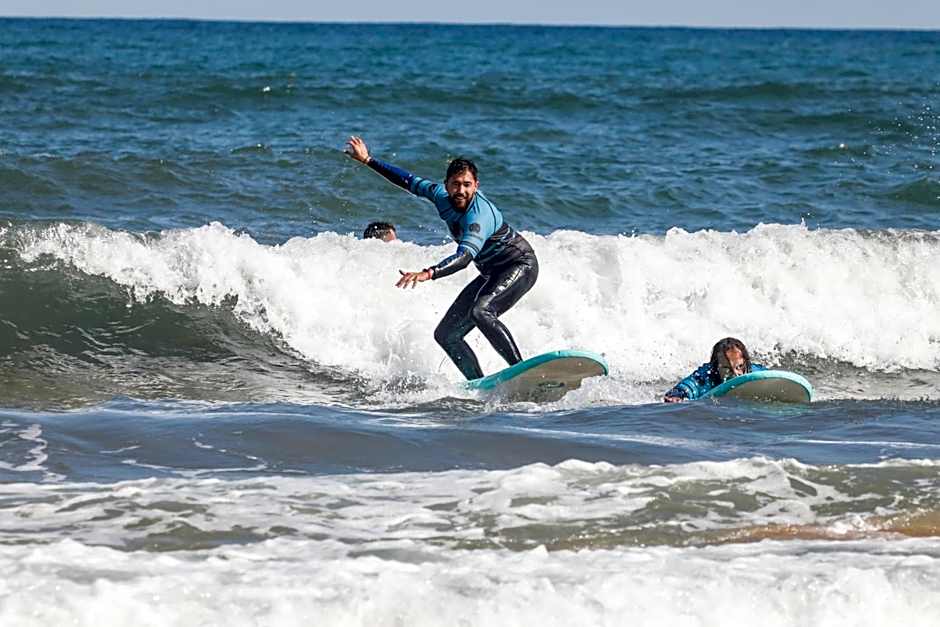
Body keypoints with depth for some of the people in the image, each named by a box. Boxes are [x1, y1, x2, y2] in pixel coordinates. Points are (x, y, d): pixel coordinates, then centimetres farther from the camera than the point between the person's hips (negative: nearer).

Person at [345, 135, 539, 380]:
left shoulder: (479, 215, -32)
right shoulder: (442, 196, -9)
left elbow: (466, 255, -47)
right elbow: (411, 182, 8)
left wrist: (428, 274, -61)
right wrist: (368, 160, 13)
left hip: (521, 265, -9)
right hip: (491, 274, 9)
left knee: (481, 311, -36)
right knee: (446, 335, 3)